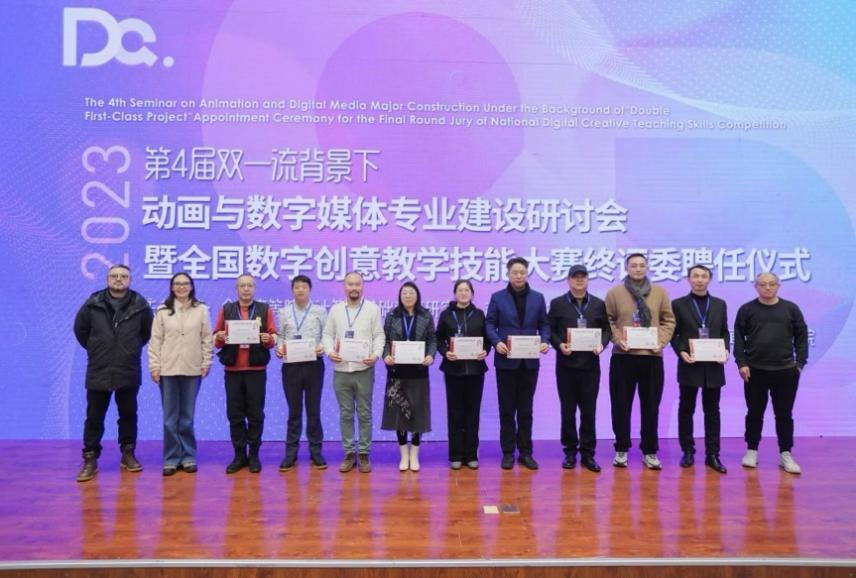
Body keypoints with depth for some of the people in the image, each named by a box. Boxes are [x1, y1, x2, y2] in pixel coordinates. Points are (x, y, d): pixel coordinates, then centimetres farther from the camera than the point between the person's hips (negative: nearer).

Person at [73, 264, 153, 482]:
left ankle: (128, 454, 23)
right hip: (98, 371, 0)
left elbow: (148, 331, 12)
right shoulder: (93, 303, -3)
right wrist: (94, 348, 12)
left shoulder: (140, 304, -2)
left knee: (128, 415, 11)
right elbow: (80, 329, 12)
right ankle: (90, 459, 14)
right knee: (94, 418, 5)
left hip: (129, 371, 0)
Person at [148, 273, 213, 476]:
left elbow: (207, 339, 3)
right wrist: (154, 366, -2)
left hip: (192, 369, 0)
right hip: (167, 369, 0)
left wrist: (206, 363, -1)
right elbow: (155, 340, 2)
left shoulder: (201, 310, 2)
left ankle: (188, 456, 17)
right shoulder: (162, 311, 3)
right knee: (170, 417, 5)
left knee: (187, 416, 7)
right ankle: (171, 458, 13)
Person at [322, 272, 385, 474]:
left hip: (364, 369, -2)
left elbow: (379, 335, 0)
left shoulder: (373, 309, 2)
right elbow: (328, 334, 9)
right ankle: (349, 453, 18)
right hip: (340, 370, 2)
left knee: (364, 413, 5)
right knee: (345, 414, 8)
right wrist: (329, 351, -9)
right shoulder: (335, 309, 8)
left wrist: (377, 354, -15)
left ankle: (364, 454, 15)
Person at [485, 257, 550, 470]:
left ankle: (525, 452, 18)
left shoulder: (538, 298, 8)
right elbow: (490, 324, 0)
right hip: (506, 361, -1)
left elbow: (544, 324, 8)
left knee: (525, 409, 9)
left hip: (530, 361, 2)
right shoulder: (497, 297, 2)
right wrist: (496, 342, -17)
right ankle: (508, 452, 15)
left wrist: (545, 341, -11)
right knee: (507, 409, 6)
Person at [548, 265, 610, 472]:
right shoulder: (557, 304, 3)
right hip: (566, 364, -1)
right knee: (568, 410, 6)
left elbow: (606, 329, 9)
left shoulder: (599, 304, 8)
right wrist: (559, 345, -14)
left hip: (590, 364, 1)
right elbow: (550, 330, 3)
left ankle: (588, 453, 14)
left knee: (589, 410, 5)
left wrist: (602, 344, -10)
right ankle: (570, 452, 17)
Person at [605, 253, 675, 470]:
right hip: (623, 356, -1)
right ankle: (621, 450, 16)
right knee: (621, 405, 4)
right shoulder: (615, 293, 3)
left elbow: (669, 321, 8)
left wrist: (661, 342, -6)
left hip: (652, 356, 1)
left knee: (651, 406, 7)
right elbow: (608, 321, 2)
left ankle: (650, 452, 18)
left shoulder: (659, 292, 8)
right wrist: (618, 340, -12)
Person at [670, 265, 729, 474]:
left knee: (712, 411, 6)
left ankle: (712, 454, 12)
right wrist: (681, 352, -15)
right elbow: (673, 333, 0)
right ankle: (688, 451, 15)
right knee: (686, 410, 5)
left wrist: (726, 350, -7)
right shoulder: (678, 304, 2)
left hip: (713, 365, 2)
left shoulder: (720, 304, 10)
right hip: (689, 365, -2)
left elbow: (724, 332, 11)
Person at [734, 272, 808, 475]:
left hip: (785, 371, 1)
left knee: (784, 414, 7)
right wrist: (741, 363, -8)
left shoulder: (791, 308, 4)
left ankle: (785, 454, 16)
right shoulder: (746, 310, 2)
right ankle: (752, 450, 20)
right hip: (754, 370, 0)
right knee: (755, 413, 9)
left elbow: (801, 336, 5)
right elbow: (738, 338, 0)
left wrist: (800, 363, -2)